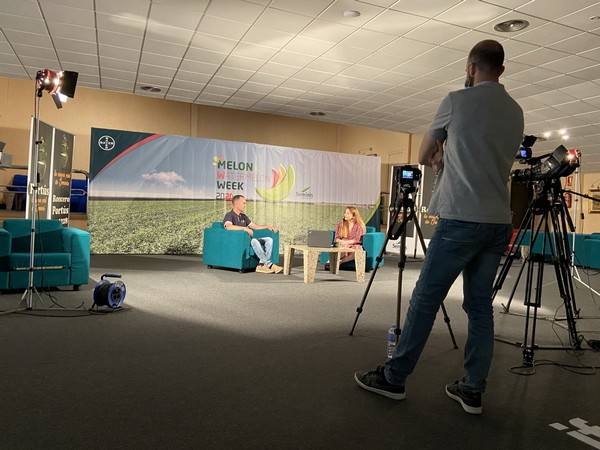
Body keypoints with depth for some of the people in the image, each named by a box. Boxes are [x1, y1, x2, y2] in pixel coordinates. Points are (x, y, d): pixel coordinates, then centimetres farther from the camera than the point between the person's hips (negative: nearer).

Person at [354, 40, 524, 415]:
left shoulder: (458, 101, 0)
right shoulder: (516, 112, 17)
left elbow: (424, 156, 11)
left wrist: (438, 159, 33)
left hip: (462, 218, -6)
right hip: (500, 223, 6)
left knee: (426, 299, -1)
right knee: (481, 305, 10)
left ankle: (394, 378, 8)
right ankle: (473, 390, 15)